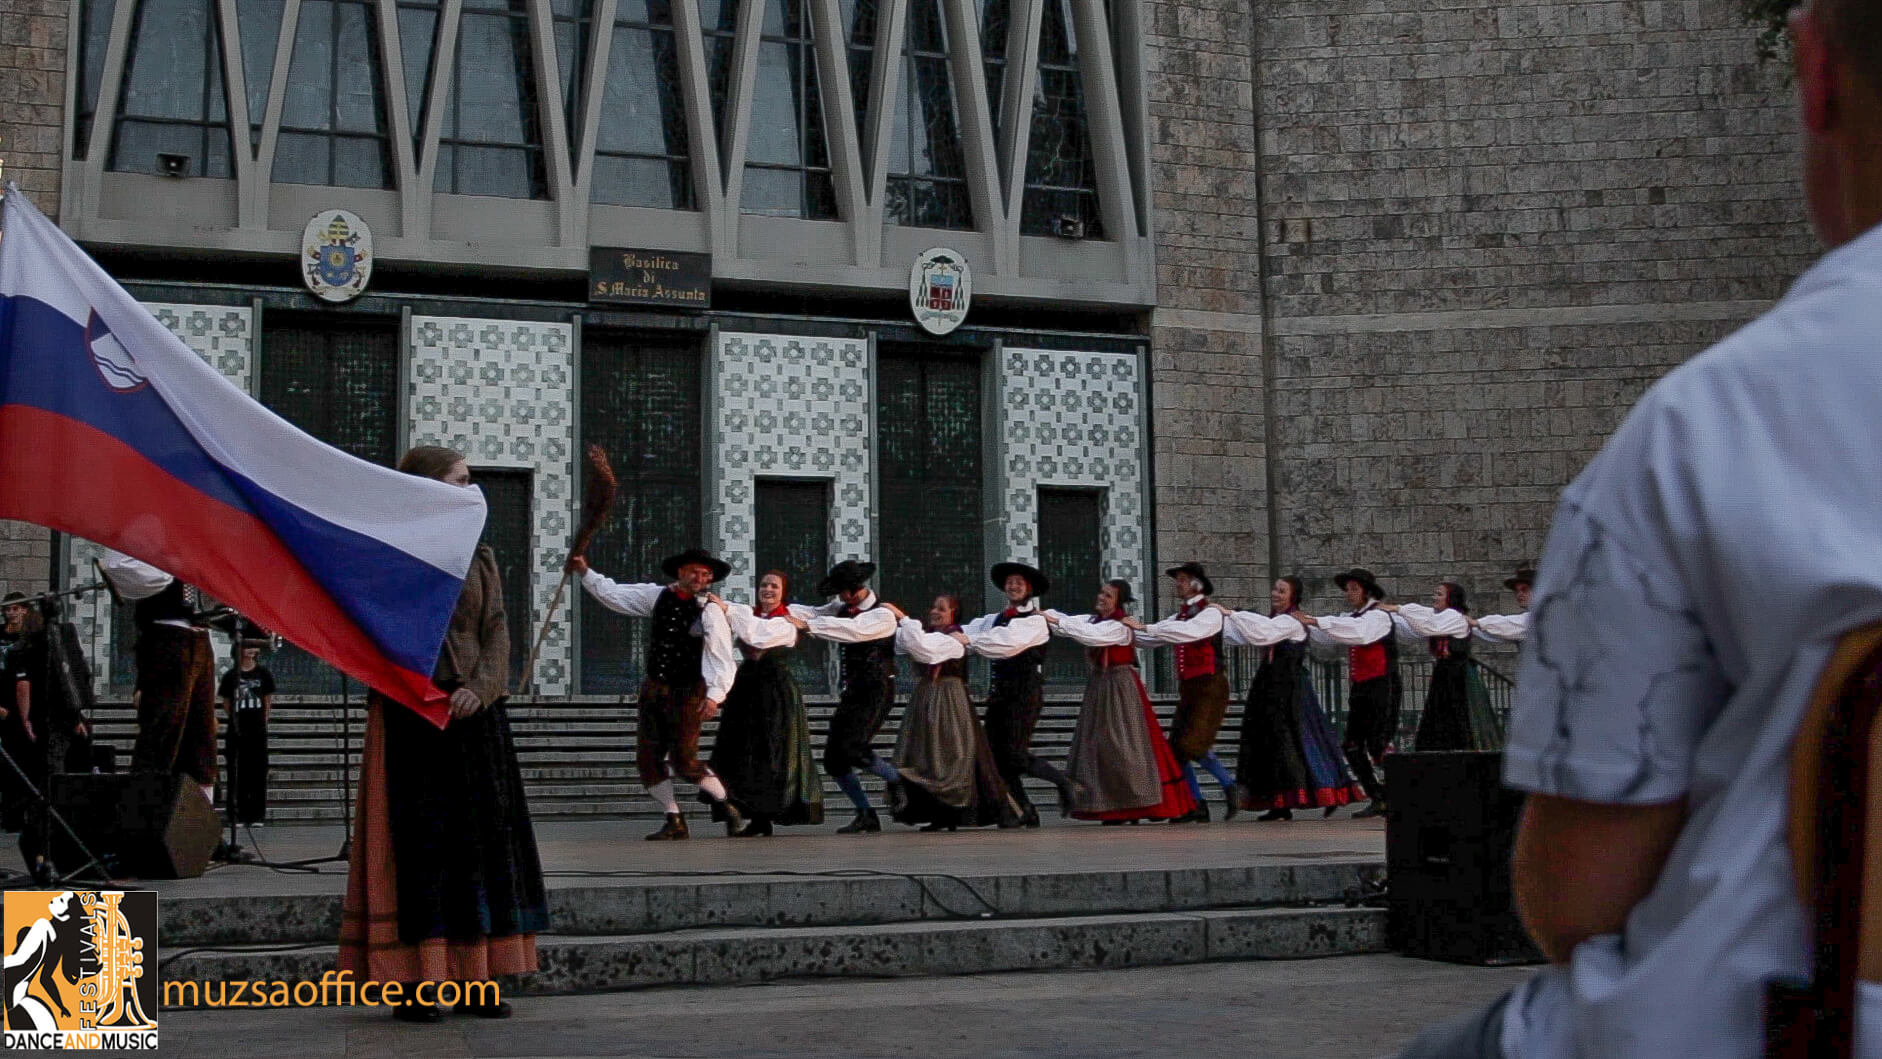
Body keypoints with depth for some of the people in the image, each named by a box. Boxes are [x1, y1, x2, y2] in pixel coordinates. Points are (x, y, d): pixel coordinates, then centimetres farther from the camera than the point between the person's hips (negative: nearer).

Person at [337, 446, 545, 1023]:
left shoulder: (480, 558, 14)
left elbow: (496, 632, 5)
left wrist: (480, 688, -11)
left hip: (474, 714, 5)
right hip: (410, 716, -5)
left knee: (480, 839, 3)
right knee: (416, 843, -5)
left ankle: (474, 980, 9)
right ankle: (413, 983, -1)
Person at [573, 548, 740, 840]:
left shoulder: (710, 612, -14)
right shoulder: (658, 596, 2)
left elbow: (722, 660, -21)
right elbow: (613, 594, 15)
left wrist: (714, 695, -34)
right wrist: (585, 572, 11)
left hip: (687, 693, -6)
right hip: (653, 689, 6)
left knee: (684, 761, -8)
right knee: (648, 758, 3)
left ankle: (727, 806, 16)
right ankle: (675, 822, 14)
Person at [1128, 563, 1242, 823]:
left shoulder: (1210, 613, -9)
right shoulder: (1179, 616, 15)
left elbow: (1186, 632, -27)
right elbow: (1153, 639, 10)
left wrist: (1144, 626, -29)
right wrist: (1130, 629, -4)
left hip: (1209, 687, -8)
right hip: (1188, 690, 8)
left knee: (1193, 745, -17)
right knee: (1177, 749, 3)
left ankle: (1230, 786, 1)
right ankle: (1197, 806, 8)